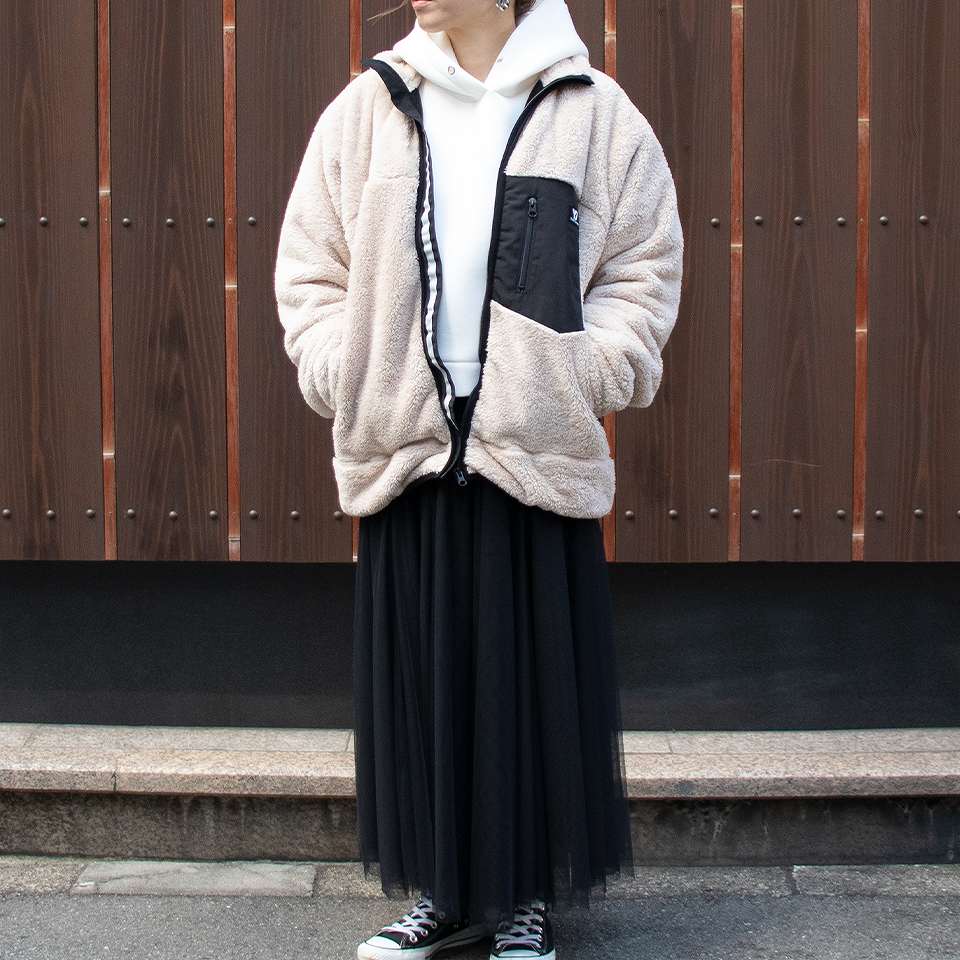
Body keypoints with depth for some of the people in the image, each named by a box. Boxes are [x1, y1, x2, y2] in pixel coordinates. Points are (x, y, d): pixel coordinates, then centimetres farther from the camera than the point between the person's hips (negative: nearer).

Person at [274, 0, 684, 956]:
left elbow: (642, 269, 4)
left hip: (539, 455, -2)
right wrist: (344, 377, -2)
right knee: (421, 680, 10)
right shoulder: (366, 108, 6)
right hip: (402, 448, 2)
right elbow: (310, 269, 10)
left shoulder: (594, 113, 0)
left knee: (537, 680, 6)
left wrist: (583, 378, -6)